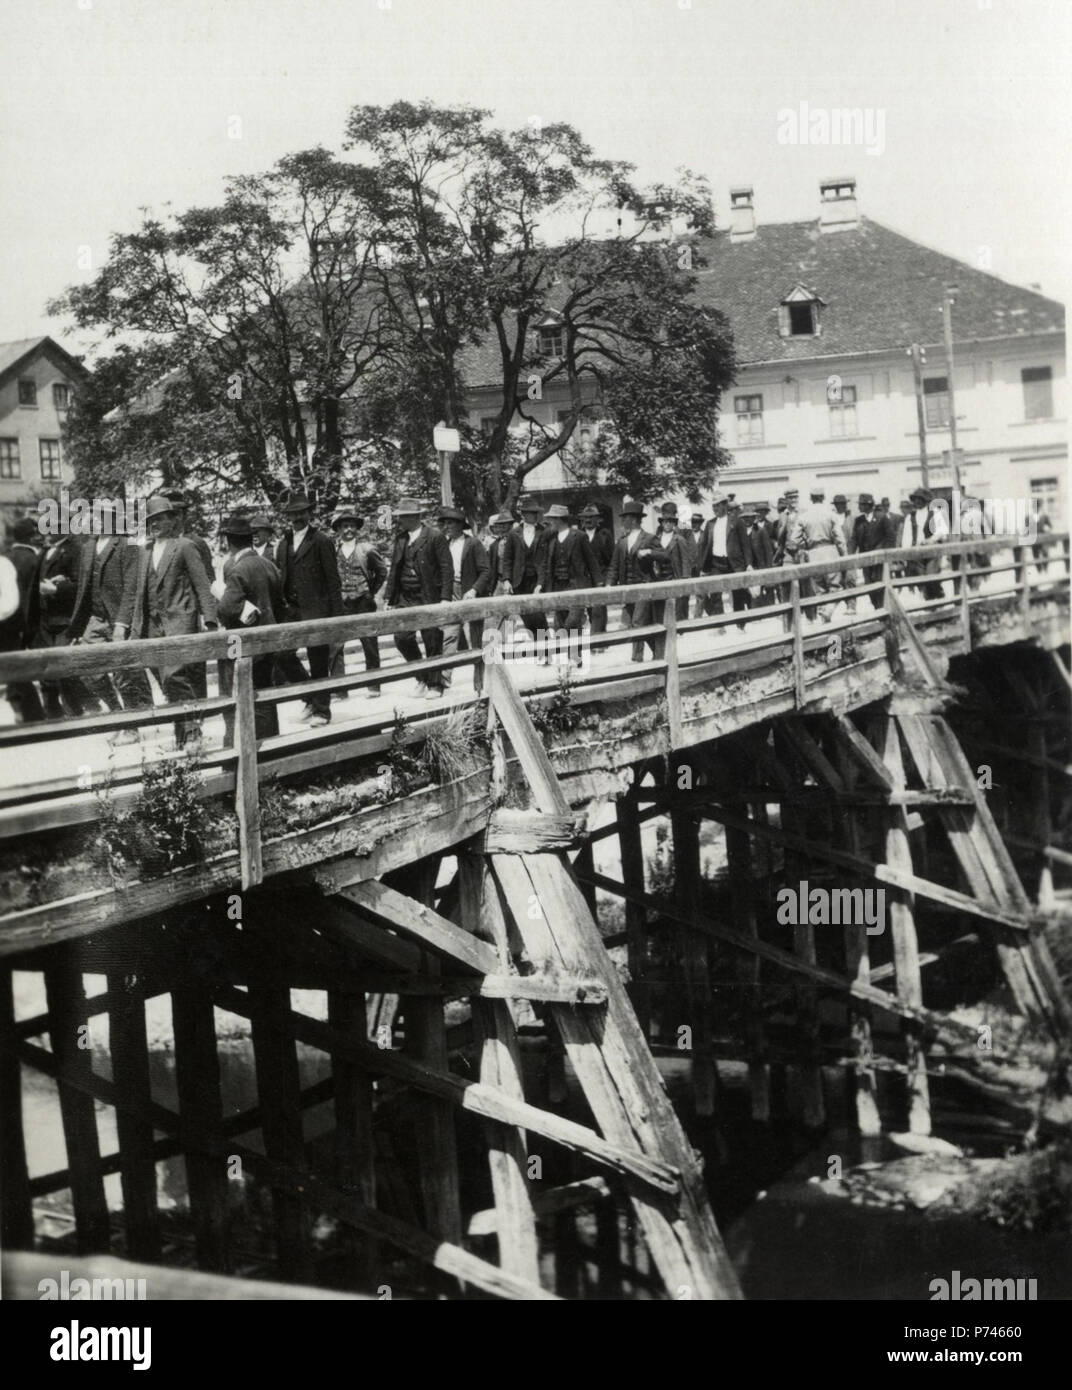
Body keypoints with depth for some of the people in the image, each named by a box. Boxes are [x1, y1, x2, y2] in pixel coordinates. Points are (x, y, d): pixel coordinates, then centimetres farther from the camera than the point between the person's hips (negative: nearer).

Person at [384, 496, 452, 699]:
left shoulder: (435, 537, -7)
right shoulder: (400, 538, 11)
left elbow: (447, 569, -9)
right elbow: (394, 569, 15)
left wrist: (445, 598, -15)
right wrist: (390, 599, 11)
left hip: (428, 598, -5)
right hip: (405, 598, 5)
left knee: (432, 643, 0)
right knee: (402, 637, -3)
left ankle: (434, 685, 12)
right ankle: (422, 674, 19)